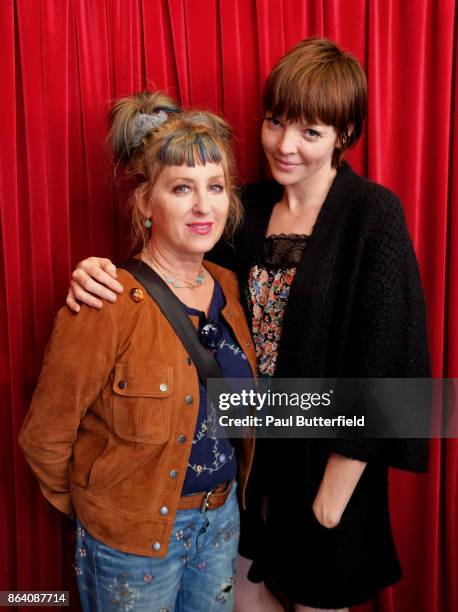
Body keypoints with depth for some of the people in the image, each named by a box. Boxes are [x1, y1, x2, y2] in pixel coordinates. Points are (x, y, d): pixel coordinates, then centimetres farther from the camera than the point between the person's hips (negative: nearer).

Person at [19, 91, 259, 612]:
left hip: (222, 519, 5)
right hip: (134, 537, -5)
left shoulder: (227, 286, -5)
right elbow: (44, 437, -15)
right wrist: (93, 510, 0)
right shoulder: (108, 307, -25)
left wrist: (225, 499, 11)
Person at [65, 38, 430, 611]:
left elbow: (380, 366, -18)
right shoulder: (249, 206, 0)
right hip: (245, 443, 5)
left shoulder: (373, 216, -16)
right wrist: (102, 275, -21)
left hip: (324, 457, -4)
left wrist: (331, 499, -15)